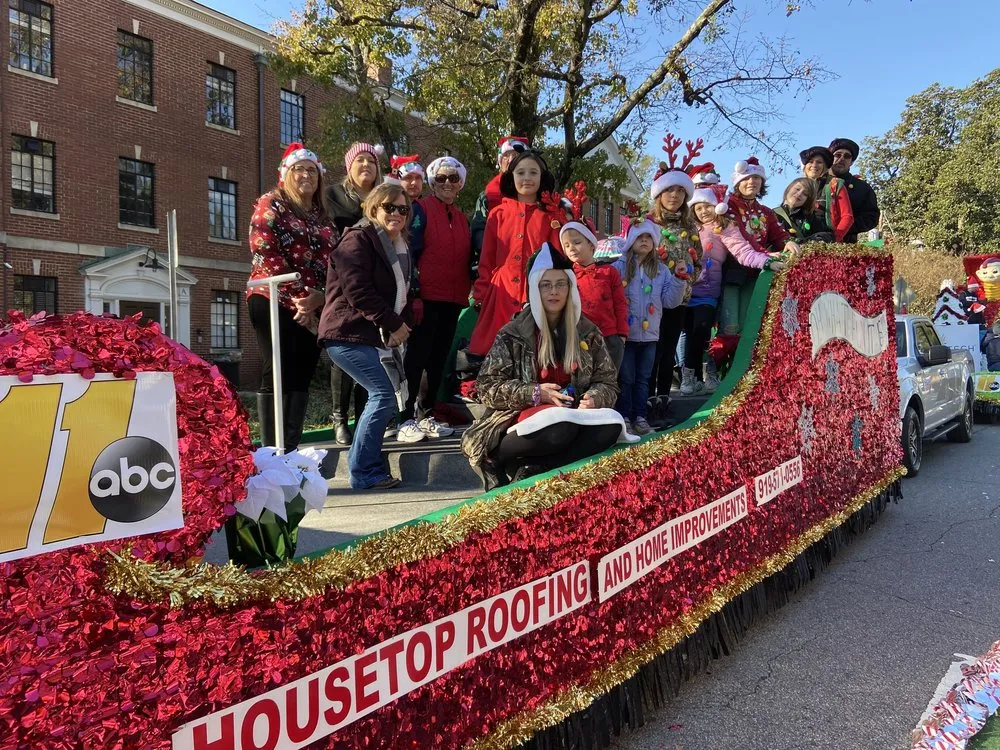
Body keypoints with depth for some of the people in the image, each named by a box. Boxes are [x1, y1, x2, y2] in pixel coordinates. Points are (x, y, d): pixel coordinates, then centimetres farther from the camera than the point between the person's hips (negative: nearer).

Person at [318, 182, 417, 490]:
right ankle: (365, 472, -7)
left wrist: (402, 324, 1)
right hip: (348, 335, -9)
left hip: (372, 336, 9)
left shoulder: (399, 248, 19)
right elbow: (358, 292, -19)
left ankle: (364, 468, 19)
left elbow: (401, 293, 20)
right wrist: (394, 324, -14)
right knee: (384, 395, -15)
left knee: (380, 396, 8)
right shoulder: (358, 240, -8)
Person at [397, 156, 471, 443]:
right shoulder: (421, 209, -2)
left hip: (453, 299, 7)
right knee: (417, 356, -6)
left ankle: (426, 415, 18)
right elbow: (410, 250, -10)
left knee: (439, 358, 9)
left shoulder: (462, 218, 18)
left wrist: (469, 291, 12)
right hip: (426, 296, -6)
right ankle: (407, 419, -3)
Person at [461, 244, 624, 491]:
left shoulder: (588, 333, 9)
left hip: (574, 415, 4)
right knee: (561, 426, -38)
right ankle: (495, 458, -13)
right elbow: (487, 387, -4)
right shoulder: (513, 334, 0)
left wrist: (594, 398, -13)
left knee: (611, 424, -28)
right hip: (521, 419, -4)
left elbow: (608, 383, 11)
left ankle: (530, 470, -24)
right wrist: (535, 394, -16)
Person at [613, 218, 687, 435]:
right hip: (625, 334, -3)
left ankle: (640, 418, 20)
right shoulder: (619, 267, -6)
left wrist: (679, 280, -9)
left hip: (650, 334, 4)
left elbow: (670, 301, 2)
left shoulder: (662, 270, 6)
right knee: (626, 378, 4)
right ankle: (624, 418, 12)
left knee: (643, 378, 12)